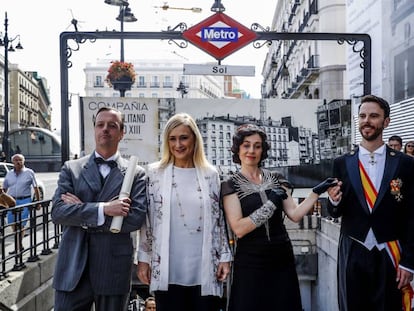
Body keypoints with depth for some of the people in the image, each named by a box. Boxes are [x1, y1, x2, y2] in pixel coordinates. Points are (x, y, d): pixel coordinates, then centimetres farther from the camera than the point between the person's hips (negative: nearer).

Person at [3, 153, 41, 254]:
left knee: (21, 225, -8)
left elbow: (36, 188, 2)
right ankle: (20, 245, 20)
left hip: (24, 201, -4)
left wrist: (38, 202, -1)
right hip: (11, 201, 4)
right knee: (13, 225, 5)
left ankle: (18, 247, -4)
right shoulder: (9, 174, 11)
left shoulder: (29, 173, 1)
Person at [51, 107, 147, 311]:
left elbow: (136, 218, -11)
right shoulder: (71, 169, 6)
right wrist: (103, 209, -19)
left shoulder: (136, 173, 2)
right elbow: (57, 212, -6)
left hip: (114, 269, 0)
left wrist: (81, 212, -10)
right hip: (73, 269, 1)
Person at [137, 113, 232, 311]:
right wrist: (143, 259, 2)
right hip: (167, 271, -1)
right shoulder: (154, 173, 2)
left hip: (205, 270, 1)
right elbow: (145, 220, 4)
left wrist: (224, 257, 5)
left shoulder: (210, 174, 6)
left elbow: (219, 219, 9)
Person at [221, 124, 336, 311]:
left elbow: (295, 215, -1)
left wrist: (316, 192, -10)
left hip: (282, 260, 4)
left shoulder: (275, 179, 8)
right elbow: (238, 229, -14)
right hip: (250, 263, -3)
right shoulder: (231, 185, -3)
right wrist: (271, 203, -15)